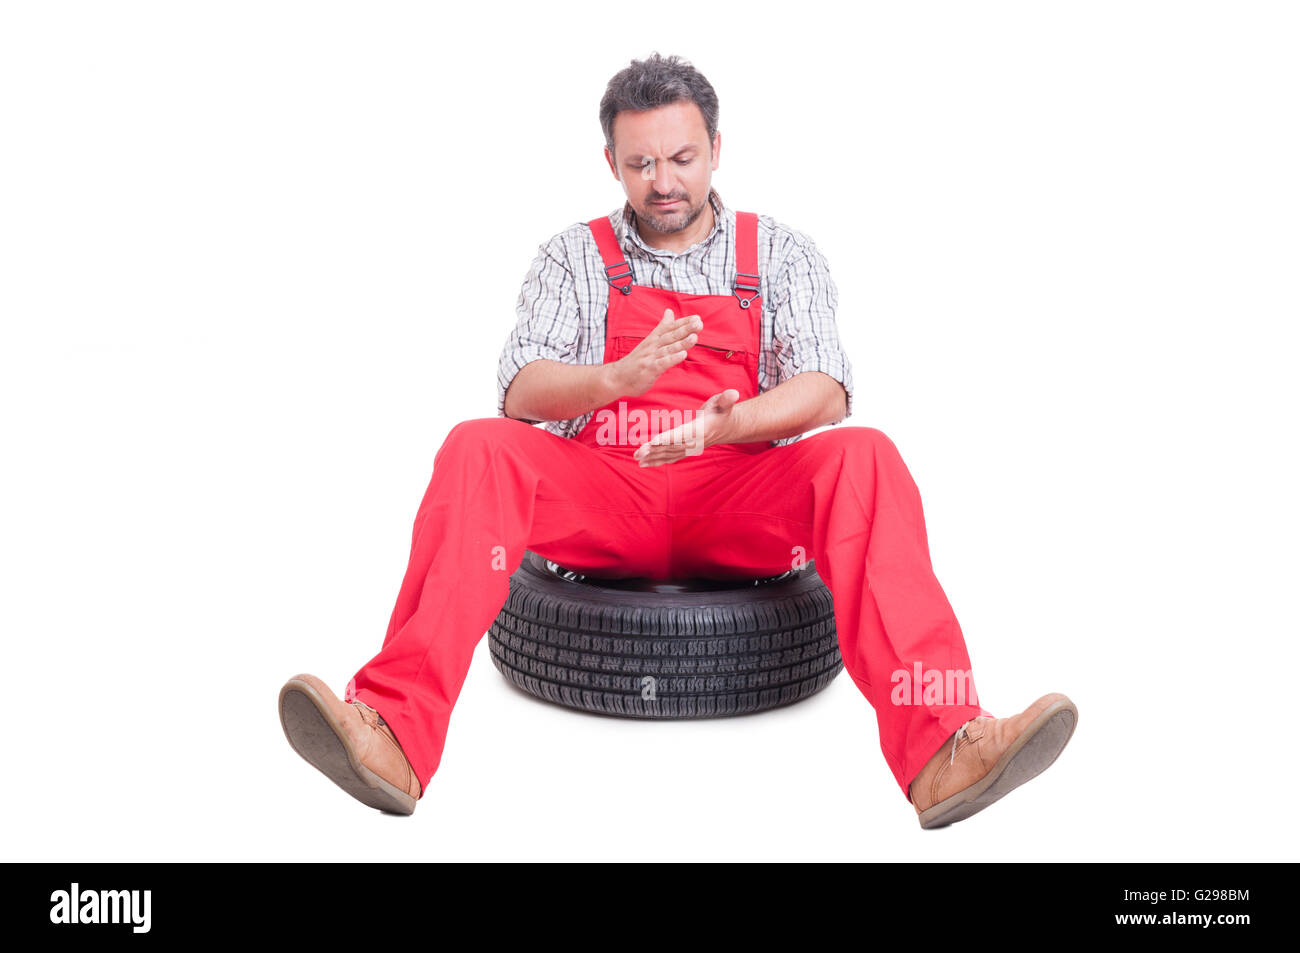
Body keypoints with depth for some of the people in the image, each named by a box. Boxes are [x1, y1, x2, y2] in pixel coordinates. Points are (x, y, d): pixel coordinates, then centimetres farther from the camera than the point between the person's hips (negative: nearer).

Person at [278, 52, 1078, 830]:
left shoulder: (782, 253, 12)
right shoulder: (575, 256, 12)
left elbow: (826, 391, -4)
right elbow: (521, 392, -2)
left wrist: (727, 423, -26)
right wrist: (622, 376, -25)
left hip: (743, 507, 0)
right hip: (601, 499, 1)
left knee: (861, 456, -29)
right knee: (479, 450, -27)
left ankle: (939, 750, -42)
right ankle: (394, 738, -39)